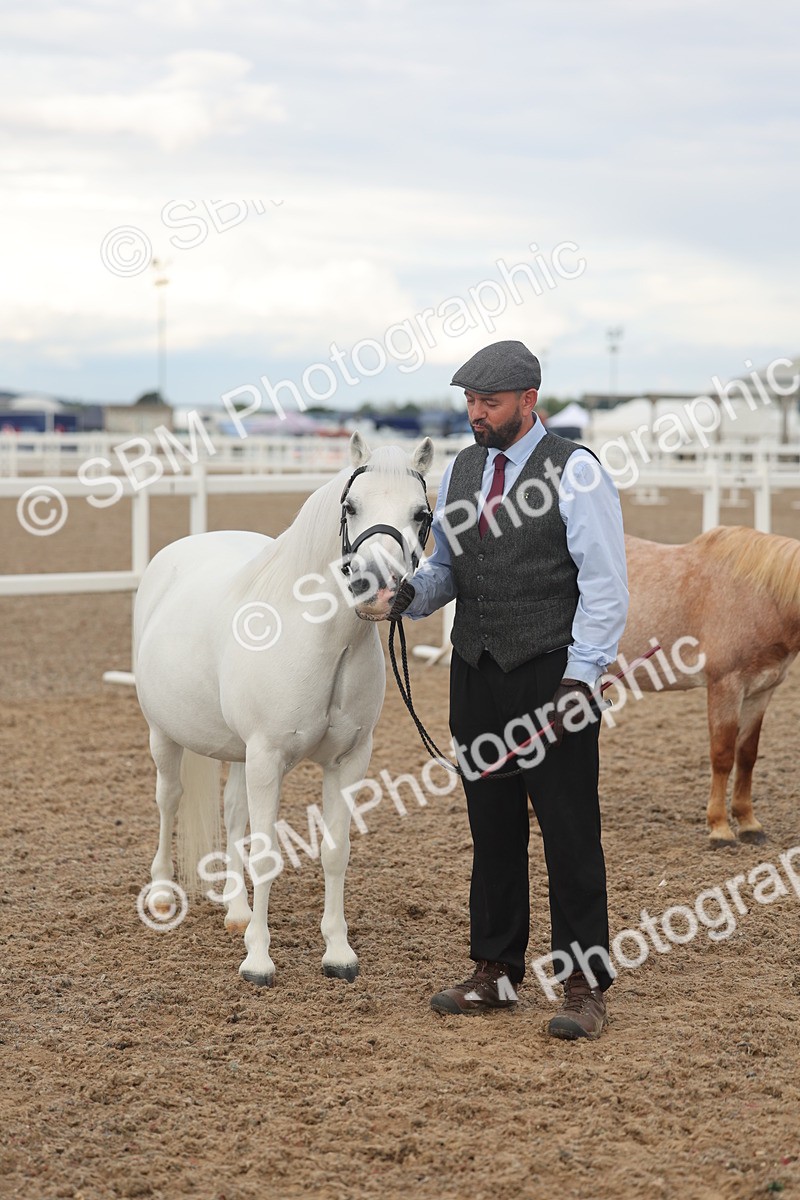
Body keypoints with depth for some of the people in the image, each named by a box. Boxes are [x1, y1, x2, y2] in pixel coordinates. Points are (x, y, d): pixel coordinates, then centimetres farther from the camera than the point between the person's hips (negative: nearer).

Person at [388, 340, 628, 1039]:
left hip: (553, 674, -6)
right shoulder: (460, 473, 12)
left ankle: (585, 987, 4)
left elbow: (604, 585, -9)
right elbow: (445, 565, 19)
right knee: (492, 829, 12)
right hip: (477, 674, 6)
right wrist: (412, 593, -4)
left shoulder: (575, 471, -6)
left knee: (570, 834, -2)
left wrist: (581, 675, -15)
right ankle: (496, 973, 22)